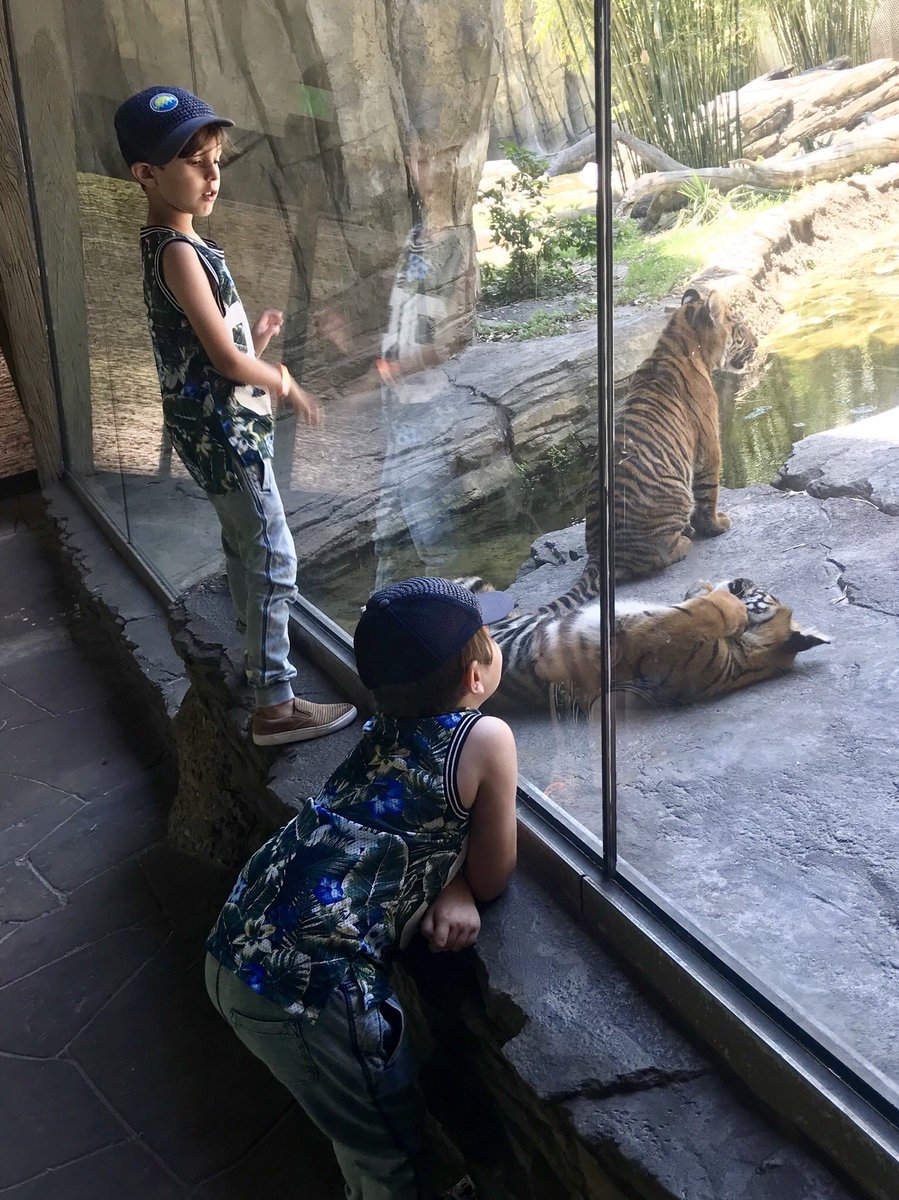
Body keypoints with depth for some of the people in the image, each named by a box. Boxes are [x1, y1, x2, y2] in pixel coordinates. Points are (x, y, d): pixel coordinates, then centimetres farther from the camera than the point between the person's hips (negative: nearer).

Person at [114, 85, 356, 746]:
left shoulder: (175, 244, 11)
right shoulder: (180, 252, -20)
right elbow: (226, 359, -22)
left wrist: (255, 337, -2)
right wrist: (283, 381, -5)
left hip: (223, 427, 10)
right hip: (224, 432, -10)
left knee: (244, 545, 22)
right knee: (274, 560, -7)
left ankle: (258, 651, 40)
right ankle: (276, 704, -2)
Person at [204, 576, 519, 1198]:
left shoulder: (387, 728, 11)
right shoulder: (486, 738, -9)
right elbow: (492, 878, 0)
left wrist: (451, 888, 2)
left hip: (236, 954, 7)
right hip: (310, 990, -7)